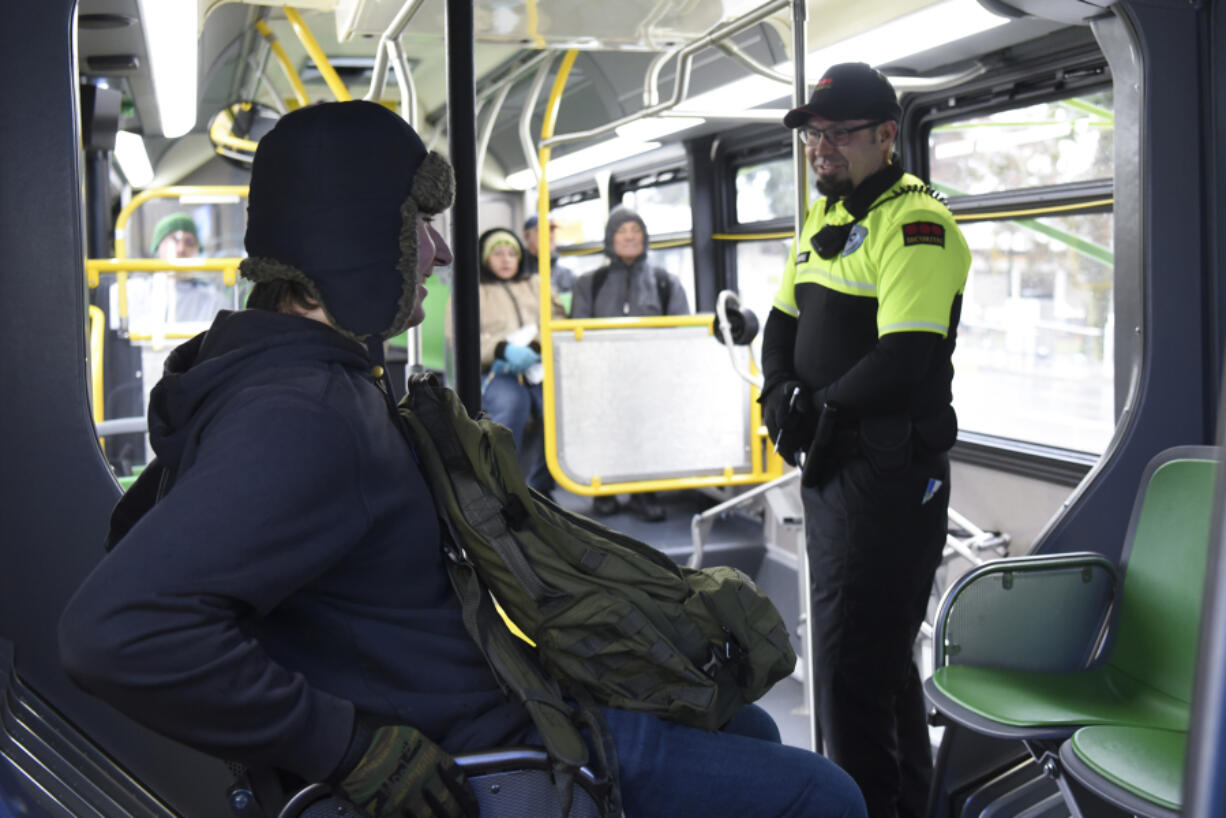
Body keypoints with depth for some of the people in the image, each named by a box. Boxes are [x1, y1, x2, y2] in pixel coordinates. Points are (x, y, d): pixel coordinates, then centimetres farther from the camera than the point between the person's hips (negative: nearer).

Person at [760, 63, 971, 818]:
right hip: (831, 466, 10)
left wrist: (819, 411, -14)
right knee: (881, 653, 21)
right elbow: (783, 325, 15)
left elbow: (904, 362, -25)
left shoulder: (915, 223, -15)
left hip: (891, 470, -9)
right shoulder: (825, 219, 14)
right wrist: (781, 394, -5)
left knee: (852, 666, -6)